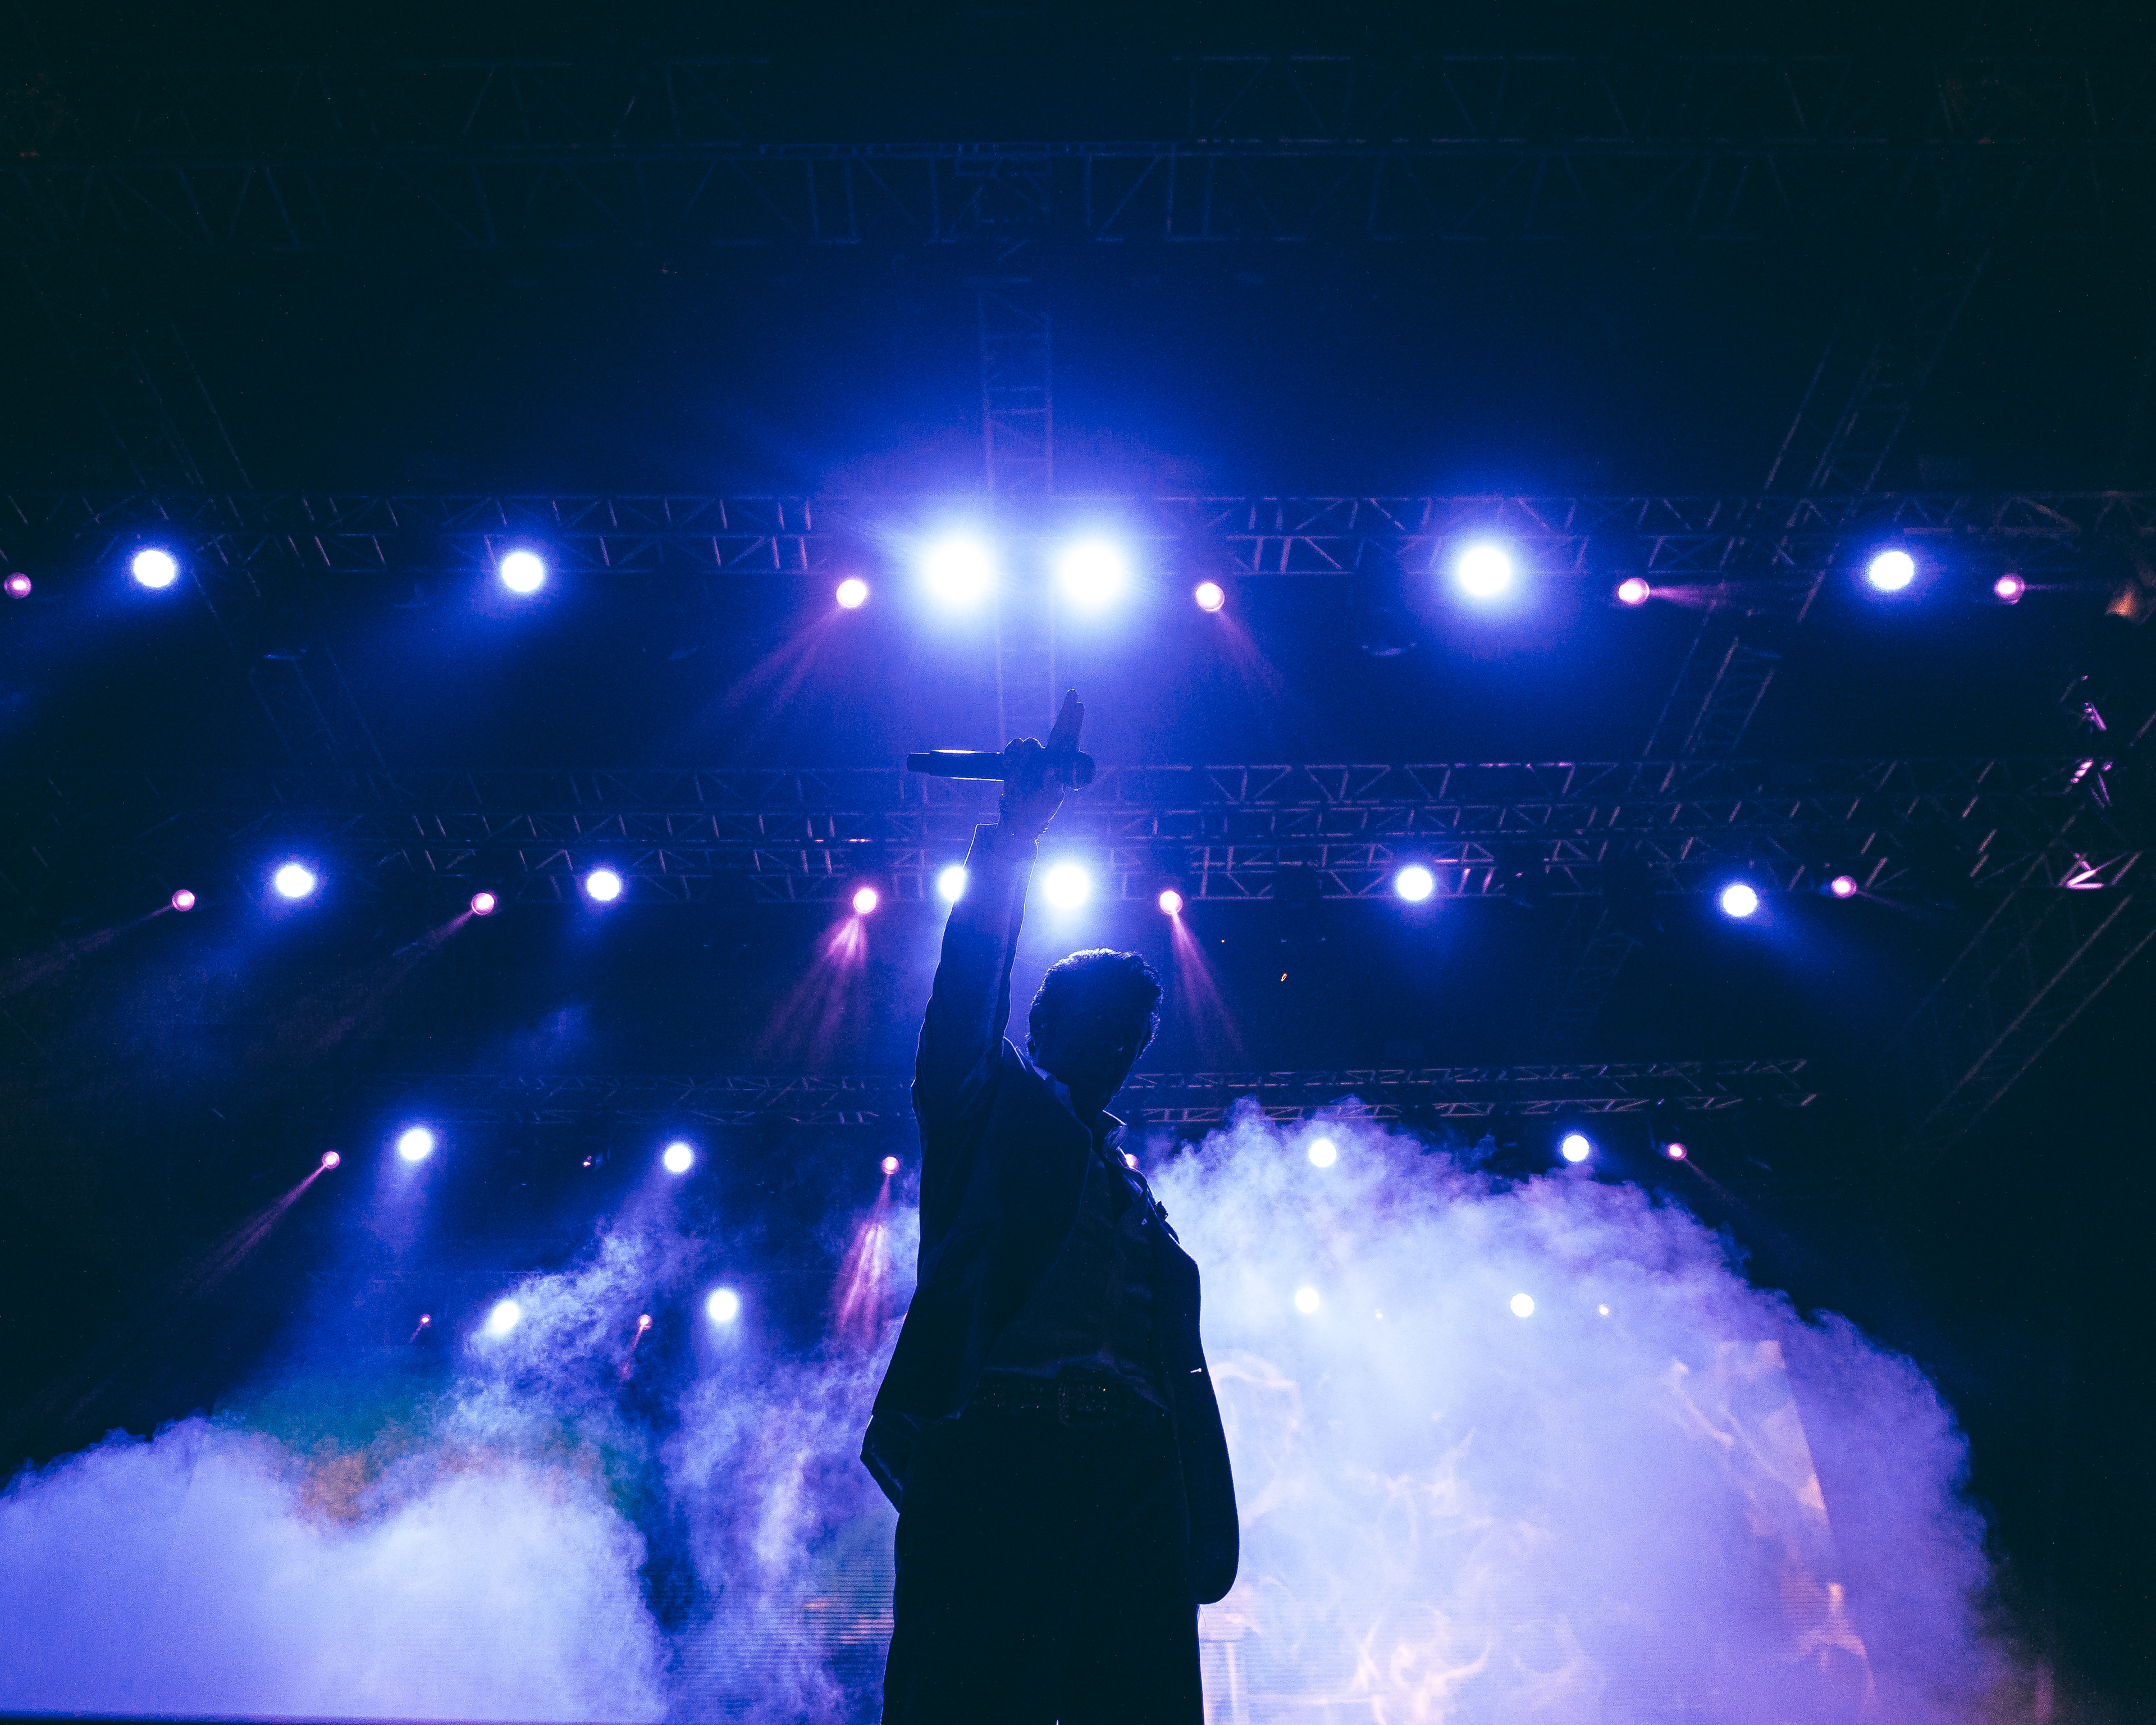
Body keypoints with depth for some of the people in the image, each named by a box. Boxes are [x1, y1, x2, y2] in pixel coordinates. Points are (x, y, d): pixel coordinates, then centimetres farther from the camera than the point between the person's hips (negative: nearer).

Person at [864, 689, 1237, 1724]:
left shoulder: (1138, 1197, 28)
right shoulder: (987, 1114, 18)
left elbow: (1180, 1367, 21)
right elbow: (969, 987, 3)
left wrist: (1201, 1529, 11)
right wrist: (1015, 831, -1)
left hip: (1133, 1477, 4)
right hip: (992, 1446, -4)